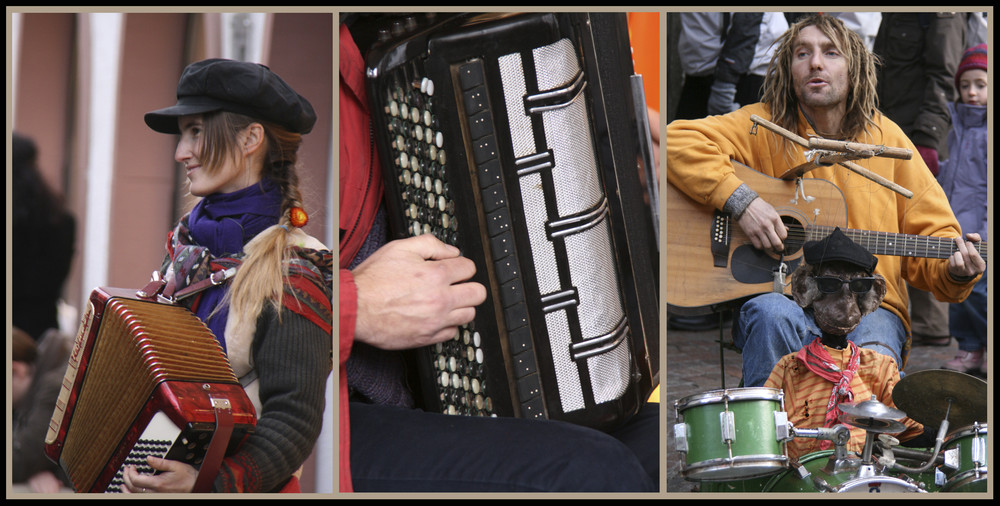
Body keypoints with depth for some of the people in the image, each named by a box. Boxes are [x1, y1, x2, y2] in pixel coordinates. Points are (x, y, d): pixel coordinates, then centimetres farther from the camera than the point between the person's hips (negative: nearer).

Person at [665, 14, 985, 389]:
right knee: (771, 313, -35)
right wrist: (740, 200, -21)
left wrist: (955, 270, -12)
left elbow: (931, 230, 11)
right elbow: (678, 140, -11)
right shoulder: (763, 127, 3)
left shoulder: (886, 138, 9)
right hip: (781, 298, -1)